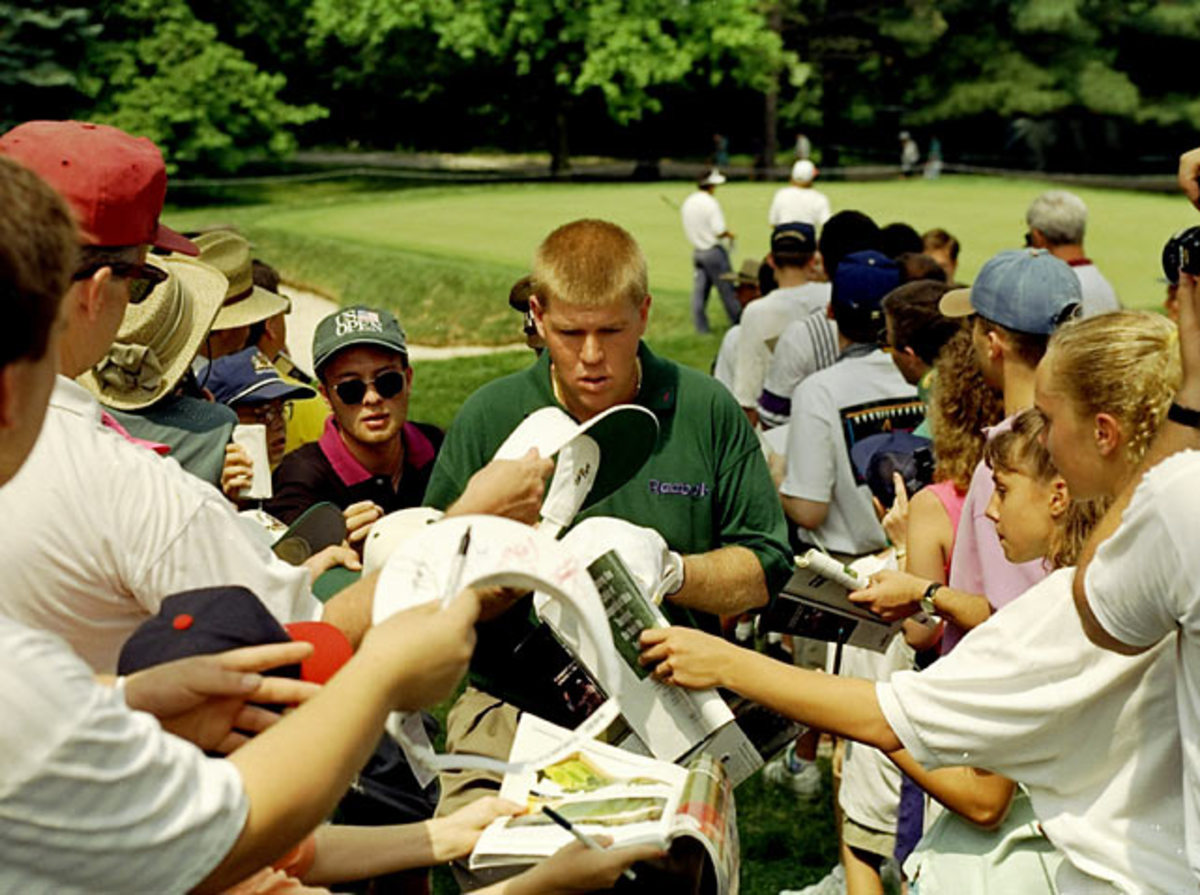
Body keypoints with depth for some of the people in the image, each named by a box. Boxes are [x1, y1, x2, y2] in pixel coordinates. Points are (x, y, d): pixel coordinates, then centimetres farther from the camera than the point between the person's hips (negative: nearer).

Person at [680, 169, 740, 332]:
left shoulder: (687, 203, 5)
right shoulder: (711, 203, -18)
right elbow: (719, 231, -21)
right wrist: (729, 234, 0)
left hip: (697, 250, 7)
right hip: (713, 251, -7)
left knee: (699, 289, 8)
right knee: (726, 288, 4)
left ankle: (701, 327, 10)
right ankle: (738, 323, 12)